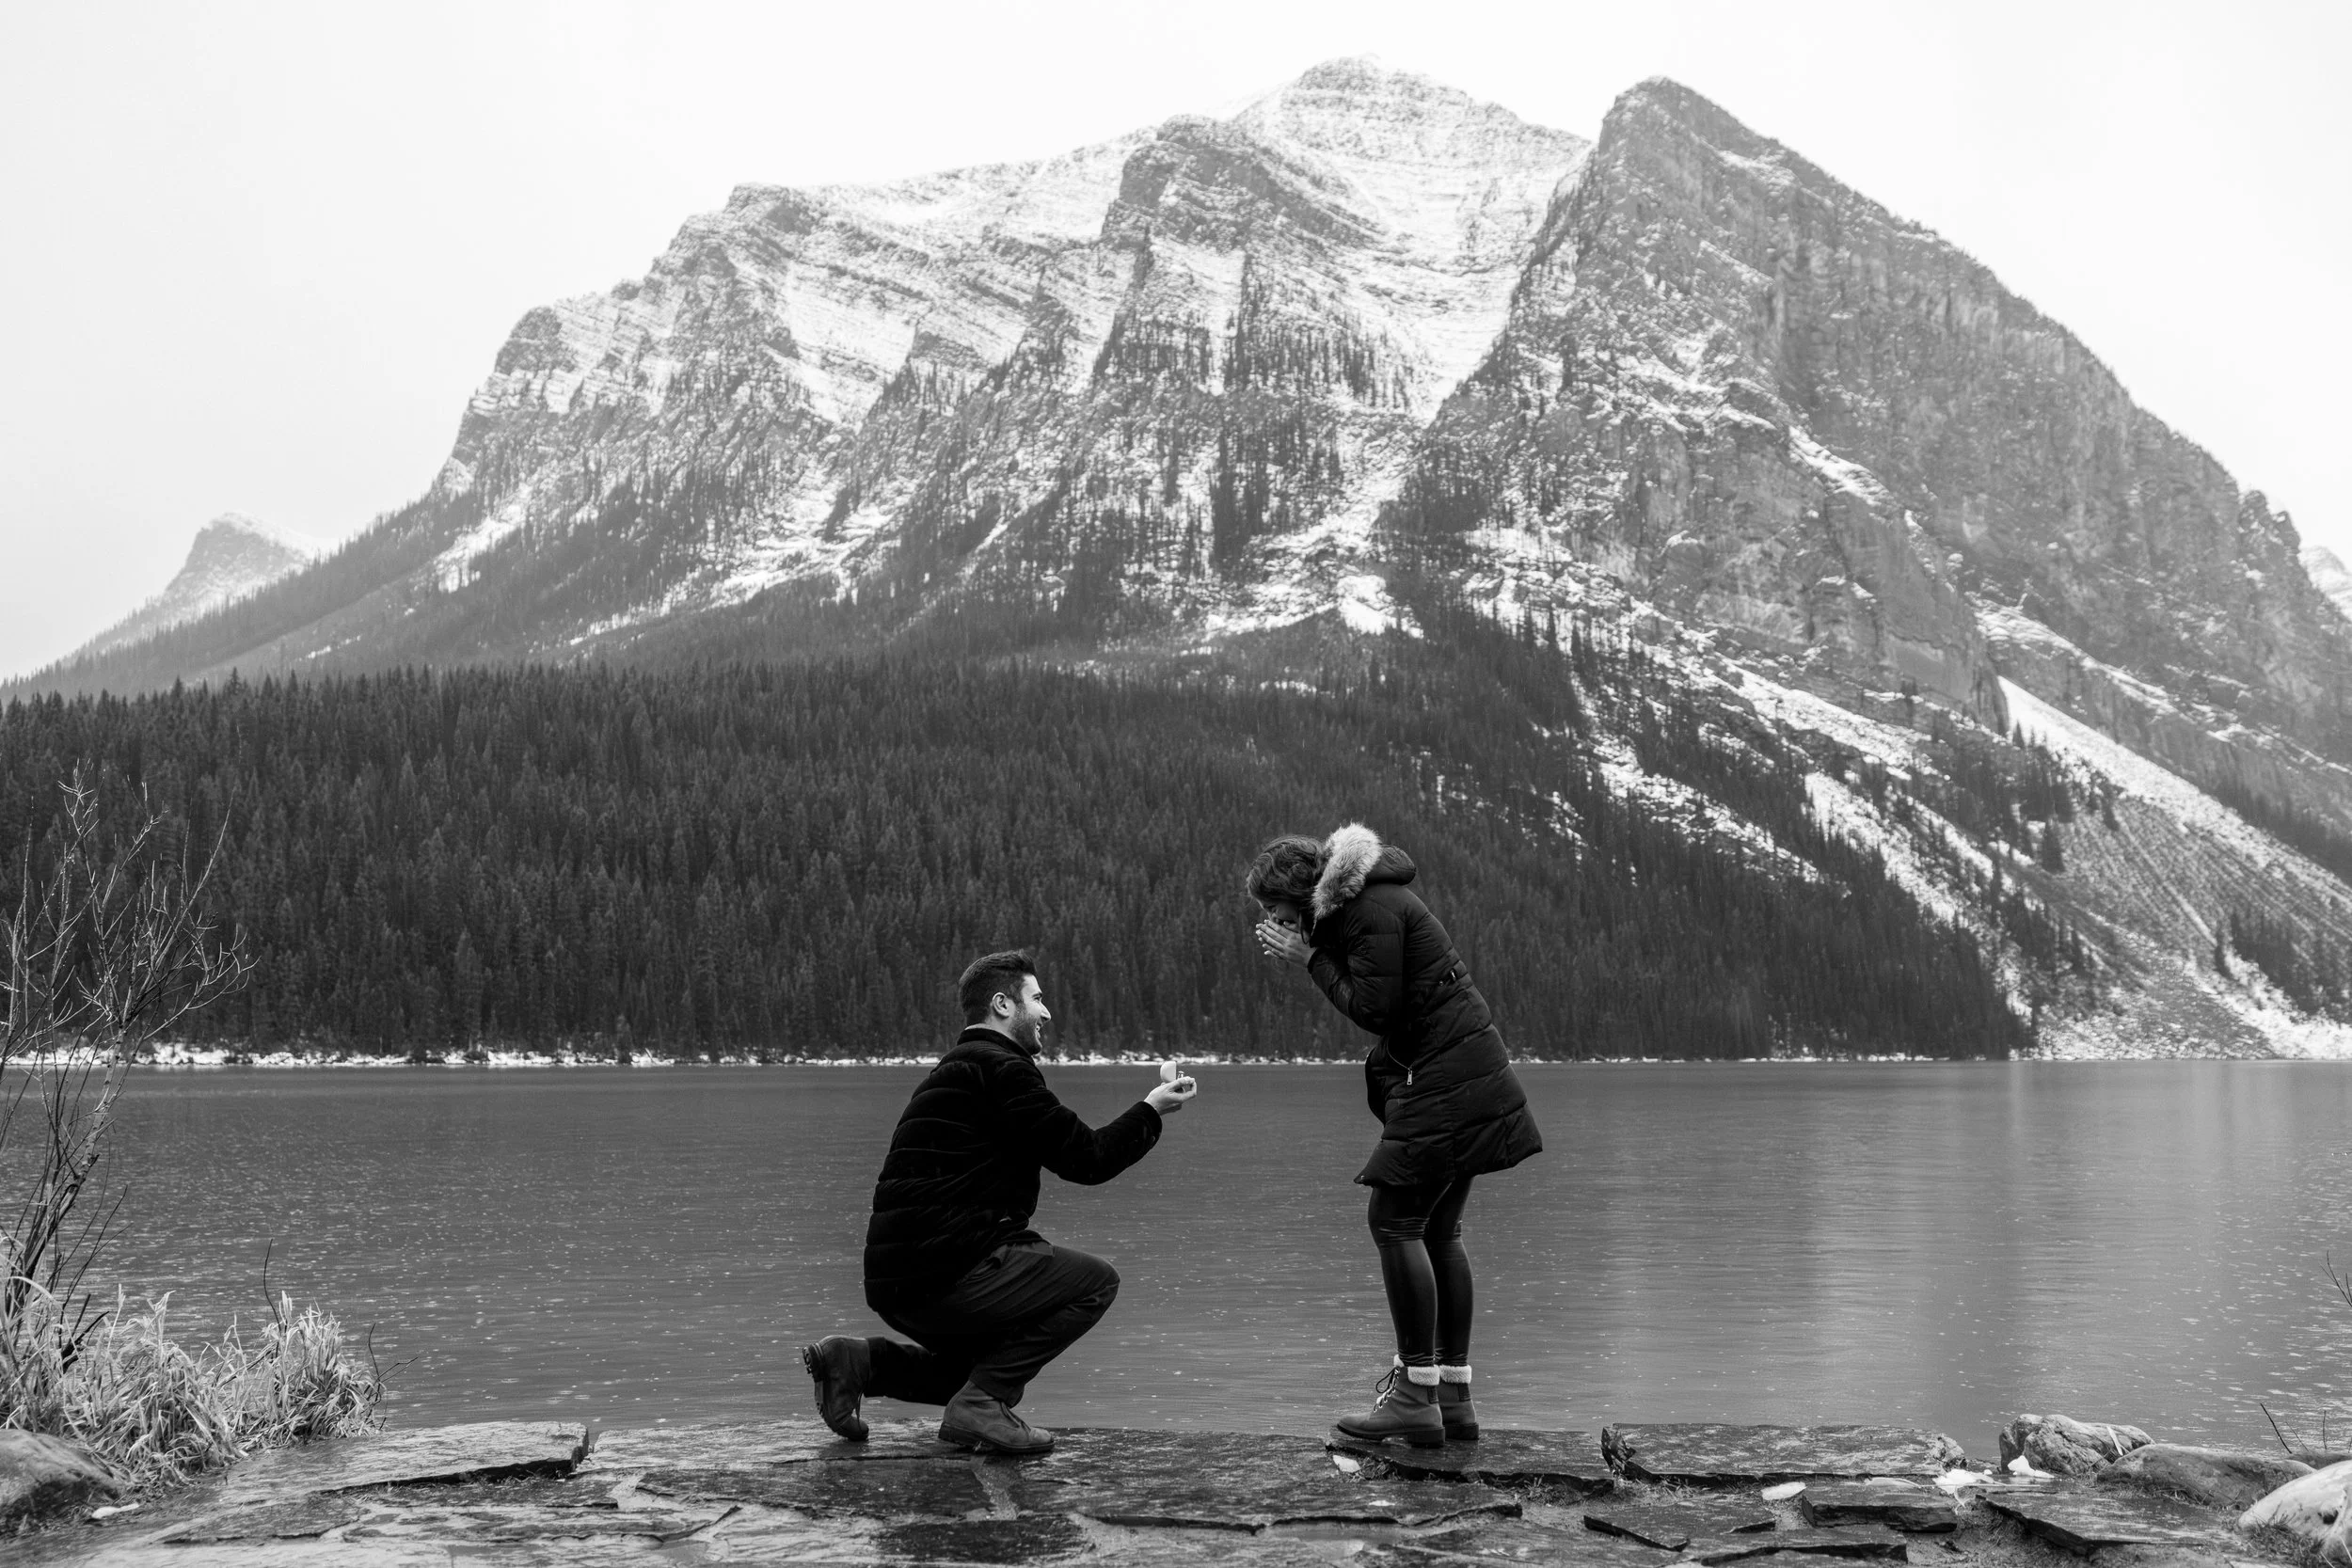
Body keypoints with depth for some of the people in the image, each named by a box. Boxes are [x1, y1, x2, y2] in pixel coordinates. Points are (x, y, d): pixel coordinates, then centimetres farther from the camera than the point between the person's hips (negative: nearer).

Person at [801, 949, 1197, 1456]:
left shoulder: (956, 1070, 23)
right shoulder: (999, 1068, -10)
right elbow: (1086, 1158, -10)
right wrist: (1150, 1110, 4)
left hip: (897, 1280, 10)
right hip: (940, 1274, -10)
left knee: (995, 1369, 28)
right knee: (1095, 1281, -4)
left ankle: (860, 1361, 12)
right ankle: (978, 1406, -9)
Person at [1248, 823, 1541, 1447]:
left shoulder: (1372, 909, -16)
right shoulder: (1361, 900, 15)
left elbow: (1373, 1008, -19)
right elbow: (1384, 1006, 14)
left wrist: (1310, 956, -10)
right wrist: (1312, 951, 3)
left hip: (1446, 1080, -11)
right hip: (1469, 1076, 11)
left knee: (1394, 1220, -11)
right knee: (1438, 1230, 12)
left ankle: (1416, 1395, -10)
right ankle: (1454, 1399, 15)